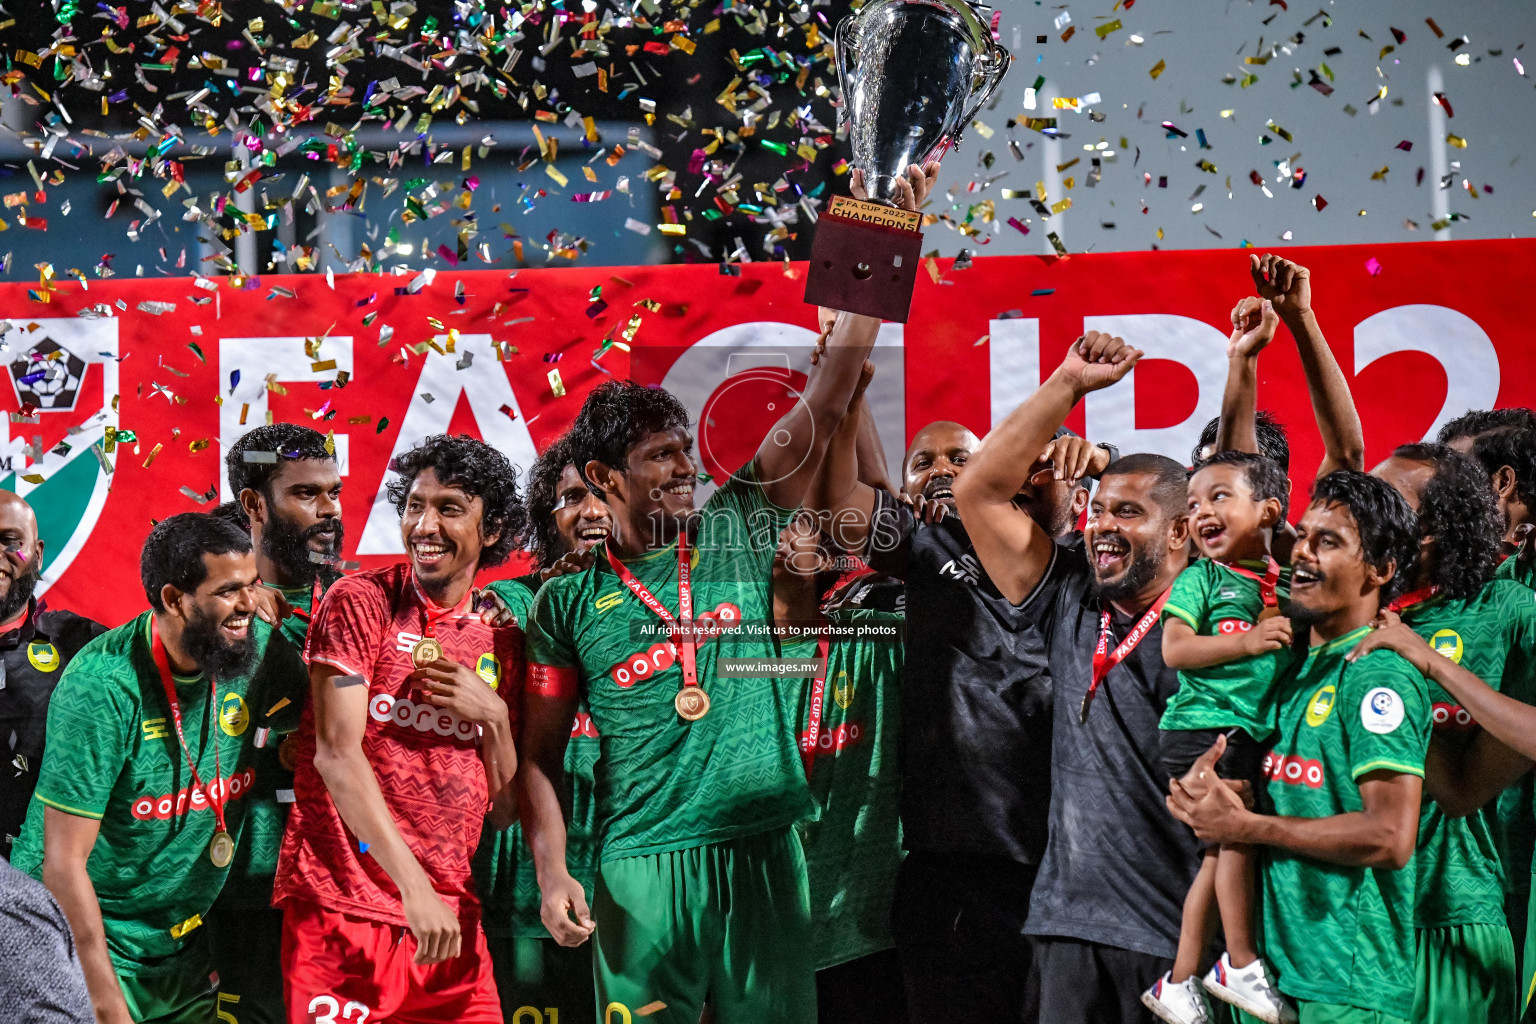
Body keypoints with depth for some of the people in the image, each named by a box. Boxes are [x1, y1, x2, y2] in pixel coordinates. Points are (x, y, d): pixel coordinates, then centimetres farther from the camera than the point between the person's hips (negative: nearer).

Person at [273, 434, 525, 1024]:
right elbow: (336, 752, -13)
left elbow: (505, 803, 14)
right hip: (345, 908, -4)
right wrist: (413, 884, -20)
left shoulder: (500, 638, 11)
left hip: (450, 916, 5)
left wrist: (493, 716, -6)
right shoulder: (361, 602, -3)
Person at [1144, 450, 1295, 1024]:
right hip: (1202, 726, -5)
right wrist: (1247, 641, -23)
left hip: (1254, 733, 5)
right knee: (1236, 838, -12)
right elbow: (1174, 650, -14)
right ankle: (1242, 966, 2)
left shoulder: (1290, 584, 11)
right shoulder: (1201, 579, -3)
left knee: (1221, 856, 7)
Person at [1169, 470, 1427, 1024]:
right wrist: (1199, 788, -3)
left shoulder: (1382, 675, -12)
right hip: (1278, 971, 8)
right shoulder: (1296, 671, 14)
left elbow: (1391, 838, -21)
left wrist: (1245, 825, -15)